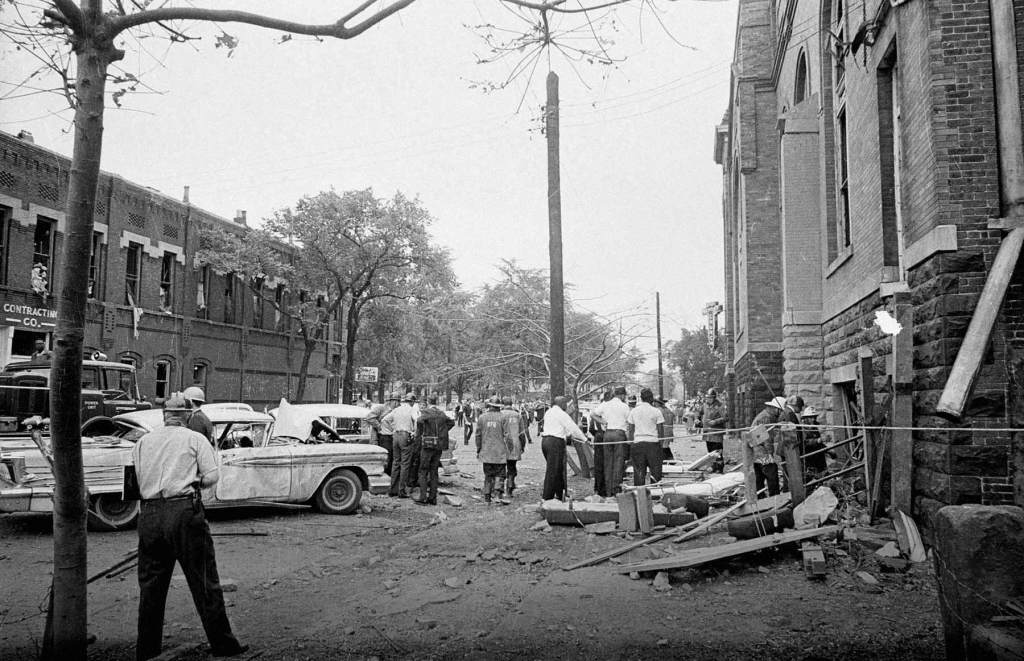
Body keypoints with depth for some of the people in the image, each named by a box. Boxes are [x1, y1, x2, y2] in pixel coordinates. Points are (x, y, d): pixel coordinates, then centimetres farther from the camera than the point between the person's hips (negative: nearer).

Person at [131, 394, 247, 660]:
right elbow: (212, 476, -3)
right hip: (185, 511, -4)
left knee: (150, 586, 14)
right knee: (204, 582, 3)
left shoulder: (142, 442, 13)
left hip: (149, 515, 4)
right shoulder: (195, 439, 3)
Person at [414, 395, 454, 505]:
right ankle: (433, 498, 13)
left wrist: (418, 441, -15)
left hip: (427, 445, -5)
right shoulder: (442, 414, 8)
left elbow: (420, 421, -23)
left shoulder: (425, 412, -7)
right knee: (434, 472, 12)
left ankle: (423, 498, -2)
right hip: (439, 446, 5)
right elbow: (452, 422, 13)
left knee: (423, 472, 2)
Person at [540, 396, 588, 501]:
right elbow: (573, 428, -5)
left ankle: (560, 494, 22)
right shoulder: (561, 413, -8)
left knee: (558, 469, 16)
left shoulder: (548, 412, 19)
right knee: (553, 470, -5)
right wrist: (584, 439, 5)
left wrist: (569, 435, 30)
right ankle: (547, 497, -3)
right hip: (555, 442, -9)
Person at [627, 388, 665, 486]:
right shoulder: (656, 411, -3)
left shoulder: (633, 411, 6)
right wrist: (661, 442, 9)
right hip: (653, 442, -2)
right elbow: (660, 430, -2)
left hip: (637, 442, 2)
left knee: (639, 471, 6)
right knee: (655, 470, 6)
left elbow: (630, 430, 7)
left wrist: (631, 442, 14)